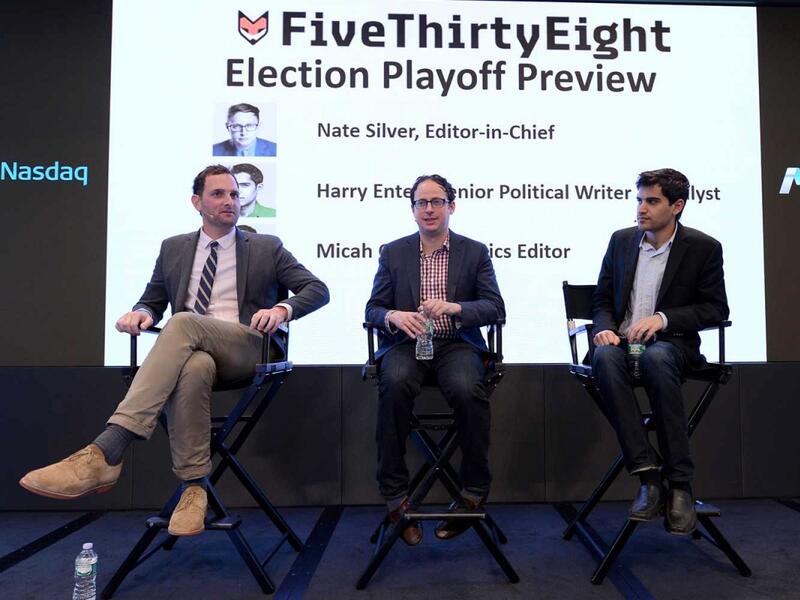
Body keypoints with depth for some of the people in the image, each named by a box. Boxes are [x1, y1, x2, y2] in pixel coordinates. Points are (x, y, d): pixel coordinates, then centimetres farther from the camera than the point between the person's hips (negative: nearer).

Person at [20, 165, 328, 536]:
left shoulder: (267, 248, 14)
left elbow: (318, 289, 8)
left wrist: (282, 309, -14)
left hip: (243, 349, -2)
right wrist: (141, 312, -3)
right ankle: (193, 487, -29)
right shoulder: (173, 248, 22)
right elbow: (153, 300, 24)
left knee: (183, 323, -34)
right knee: (193, 368, -38)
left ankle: (105, 453, -43)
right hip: (192, 351, 2)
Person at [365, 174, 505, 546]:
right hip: (406, 344, 1)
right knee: (394, 383, -33)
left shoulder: (475, 252, 10)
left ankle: (474, 492, -11)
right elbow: (373, 309, 9)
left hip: (457, 344, 0)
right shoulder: (393, 253, 12)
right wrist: (393, 316, -16)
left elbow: (496, 309, 1)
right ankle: (395, 497, -19)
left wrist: (454, 307, -18)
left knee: (468, 389, -33)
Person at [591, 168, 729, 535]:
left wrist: (663, 318, -15)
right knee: (605, 358, -35)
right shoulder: (621, 240, 12)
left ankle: (679, 483, -31)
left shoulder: (704, 248, 3)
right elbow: (602, 299, 15)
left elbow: (716, 309, 1)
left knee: (656, 359, -40)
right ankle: (648, 475, -35)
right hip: (622, 341, 3)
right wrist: (605, 328, -7)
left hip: (671, 343, -2)